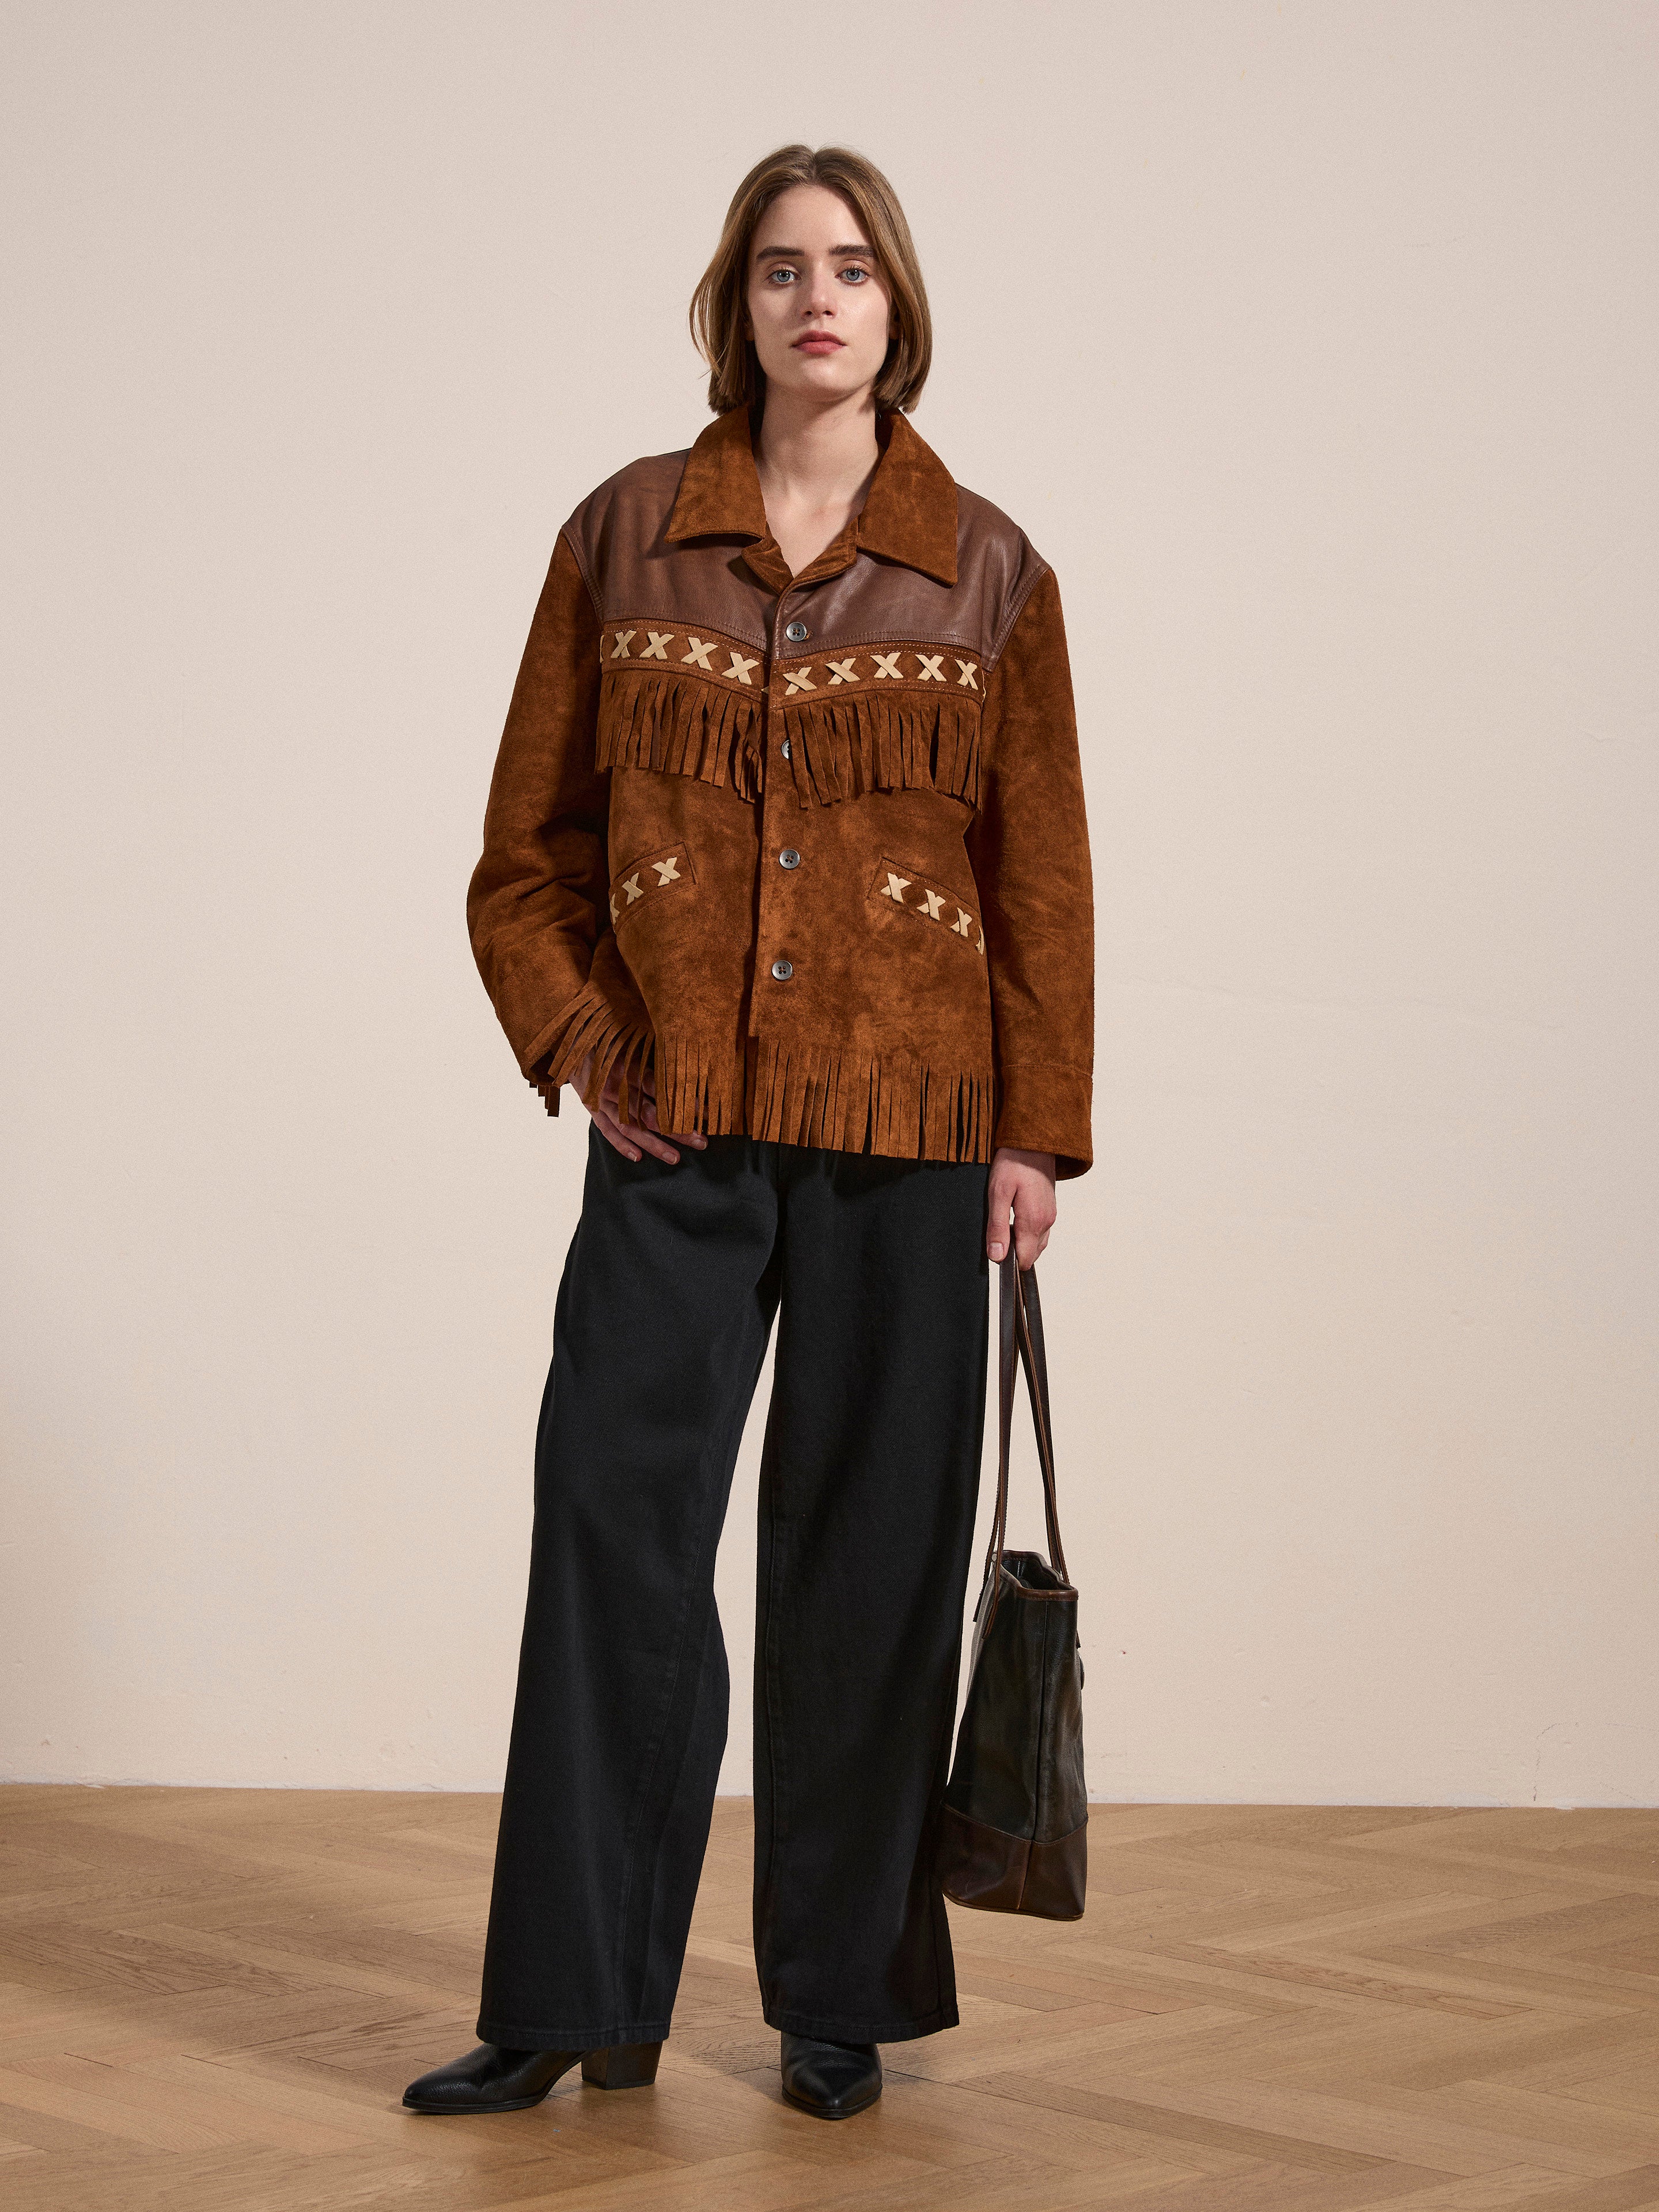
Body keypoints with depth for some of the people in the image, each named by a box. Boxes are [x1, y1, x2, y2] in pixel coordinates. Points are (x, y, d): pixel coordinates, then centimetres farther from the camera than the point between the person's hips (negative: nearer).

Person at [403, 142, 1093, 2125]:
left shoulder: (985, 571, 3)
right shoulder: (624, 537, 5)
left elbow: (1042, 874, 5)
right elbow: (528, 845, 9)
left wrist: (1038, 1132, 1)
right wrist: (573, 1040, -3)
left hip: (905, 1137, 0)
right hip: (677, 1133, 1)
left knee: (867, 1556, 5)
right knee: (610, 1523, -2)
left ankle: (839, 2001, 19)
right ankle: (575, 2001, 9)